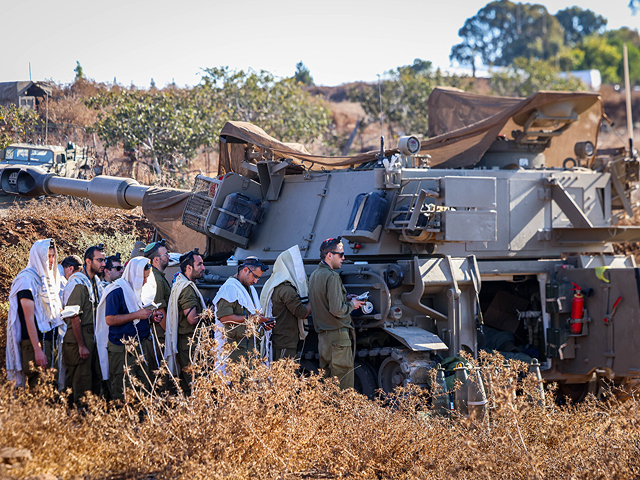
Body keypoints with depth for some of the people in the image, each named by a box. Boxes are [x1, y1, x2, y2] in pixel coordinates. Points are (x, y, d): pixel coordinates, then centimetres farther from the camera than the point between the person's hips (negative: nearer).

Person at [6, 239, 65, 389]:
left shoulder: (47, 279, 17)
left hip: (48, 340, 8)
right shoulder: (28, 279, -10)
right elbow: (29, 318, -15)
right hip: (35, 342, -8)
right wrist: (37, 350, -20)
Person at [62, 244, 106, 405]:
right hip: (79, 339, -9)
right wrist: (81, 346, -19)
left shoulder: (95, 282, 14)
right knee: (82, 386, -5)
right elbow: (74, 317, -18)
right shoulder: (78, 283, -14)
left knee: (95, 384, 10)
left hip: (91, 338, 9)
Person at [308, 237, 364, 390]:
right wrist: (351, 305, -3)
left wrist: (345, 299, 18)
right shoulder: (332, 277, -15)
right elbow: (337, 310, -21)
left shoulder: (314, 275, 15)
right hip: (338, 335, -9)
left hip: (322, 335, 9)